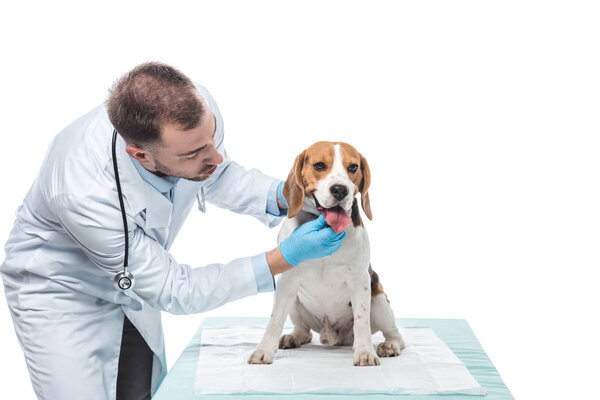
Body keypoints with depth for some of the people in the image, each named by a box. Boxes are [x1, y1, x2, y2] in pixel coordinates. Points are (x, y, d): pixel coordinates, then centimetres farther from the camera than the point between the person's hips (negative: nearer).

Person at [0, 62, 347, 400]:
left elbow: (217, 178, -1)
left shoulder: (195, 109, -27)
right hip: (59, 294, -5)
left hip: (131, 286, 6)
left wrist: (280, 196, -21)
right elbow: (172, 291, -29)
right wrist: (284, 258, -32)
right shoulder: (85, 193, -41)